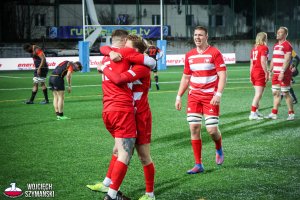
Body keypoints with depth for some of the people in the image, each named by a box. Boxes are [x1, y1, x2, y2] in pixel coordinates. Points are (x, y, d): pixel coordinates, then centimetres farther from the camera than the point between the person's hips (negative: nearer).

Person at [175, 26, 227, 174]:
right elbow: (185, 78, 17)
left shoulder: (214, 53, -6)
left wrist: (218, 94, -22)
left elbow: (222, 75, -10)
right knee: (194, 128, -3)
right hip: (193, 96, 4)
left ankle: (219, 150, 28)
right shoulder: (189, 55, 9)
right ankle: (198, 164, 4)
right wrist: (179, 97, 11)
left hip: (210, 97, -4)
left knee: (212, 129, -8)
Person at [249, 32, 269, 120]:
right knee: (259, 94, -8)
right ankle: (253, 114, -13)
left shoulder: (254, 48, 14)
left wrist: (251, 75, 21)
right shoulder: (264, 48, -8)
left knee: (258, 93, 19)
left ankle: (256, 111, 25)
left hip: (253, 72, 8)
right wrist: (267, 73, -15)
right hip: (260, 73, -8)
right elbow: (263, 61, -19)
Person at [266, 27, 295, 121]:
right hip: (276, 74, 8)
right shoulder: (276, 45, 17)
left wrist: (282, 72, -23)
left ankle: (291, 114, 4)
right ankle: (274, 113, 12)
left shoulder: (287, 45, -10)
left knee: (285, 93, -4)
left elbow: (287, 60, -18)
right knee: (275, 93, 8)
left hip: (284, 74, -8)